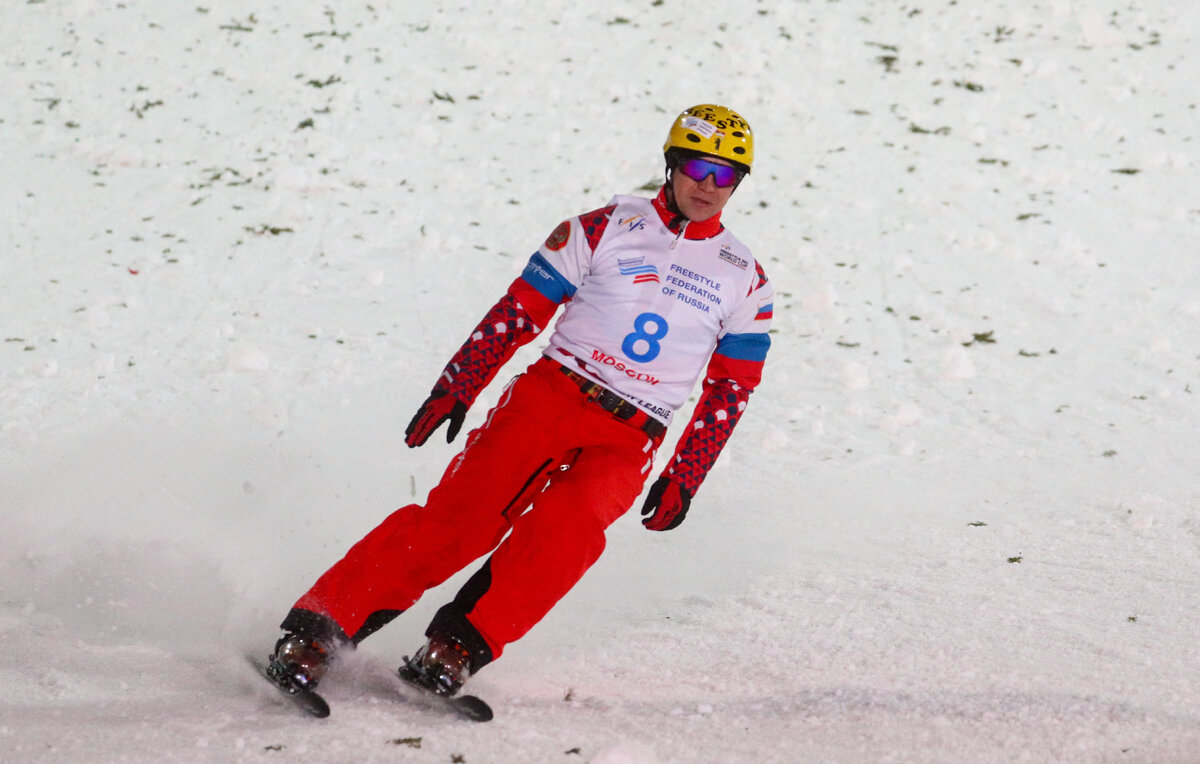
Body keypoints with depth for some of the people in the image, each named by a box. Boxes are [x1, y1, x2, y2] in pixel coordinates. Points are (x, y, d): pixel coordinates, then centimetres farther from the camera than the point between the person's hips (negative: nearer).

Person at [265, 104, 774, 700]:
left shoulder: (745, 281, 11)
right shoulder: (604, 229, 7)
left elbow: (731, 389, 16)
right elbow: (519, 310, 7)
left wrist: (684, 478, 9)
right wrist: (455, 387, 1)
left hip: (626, 442, 1)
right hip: (550, 394, -1)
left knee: (567, 522, -31)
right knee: (464, 513, -20)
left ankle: (457, 648, -30)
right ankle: (317, 630, -19)